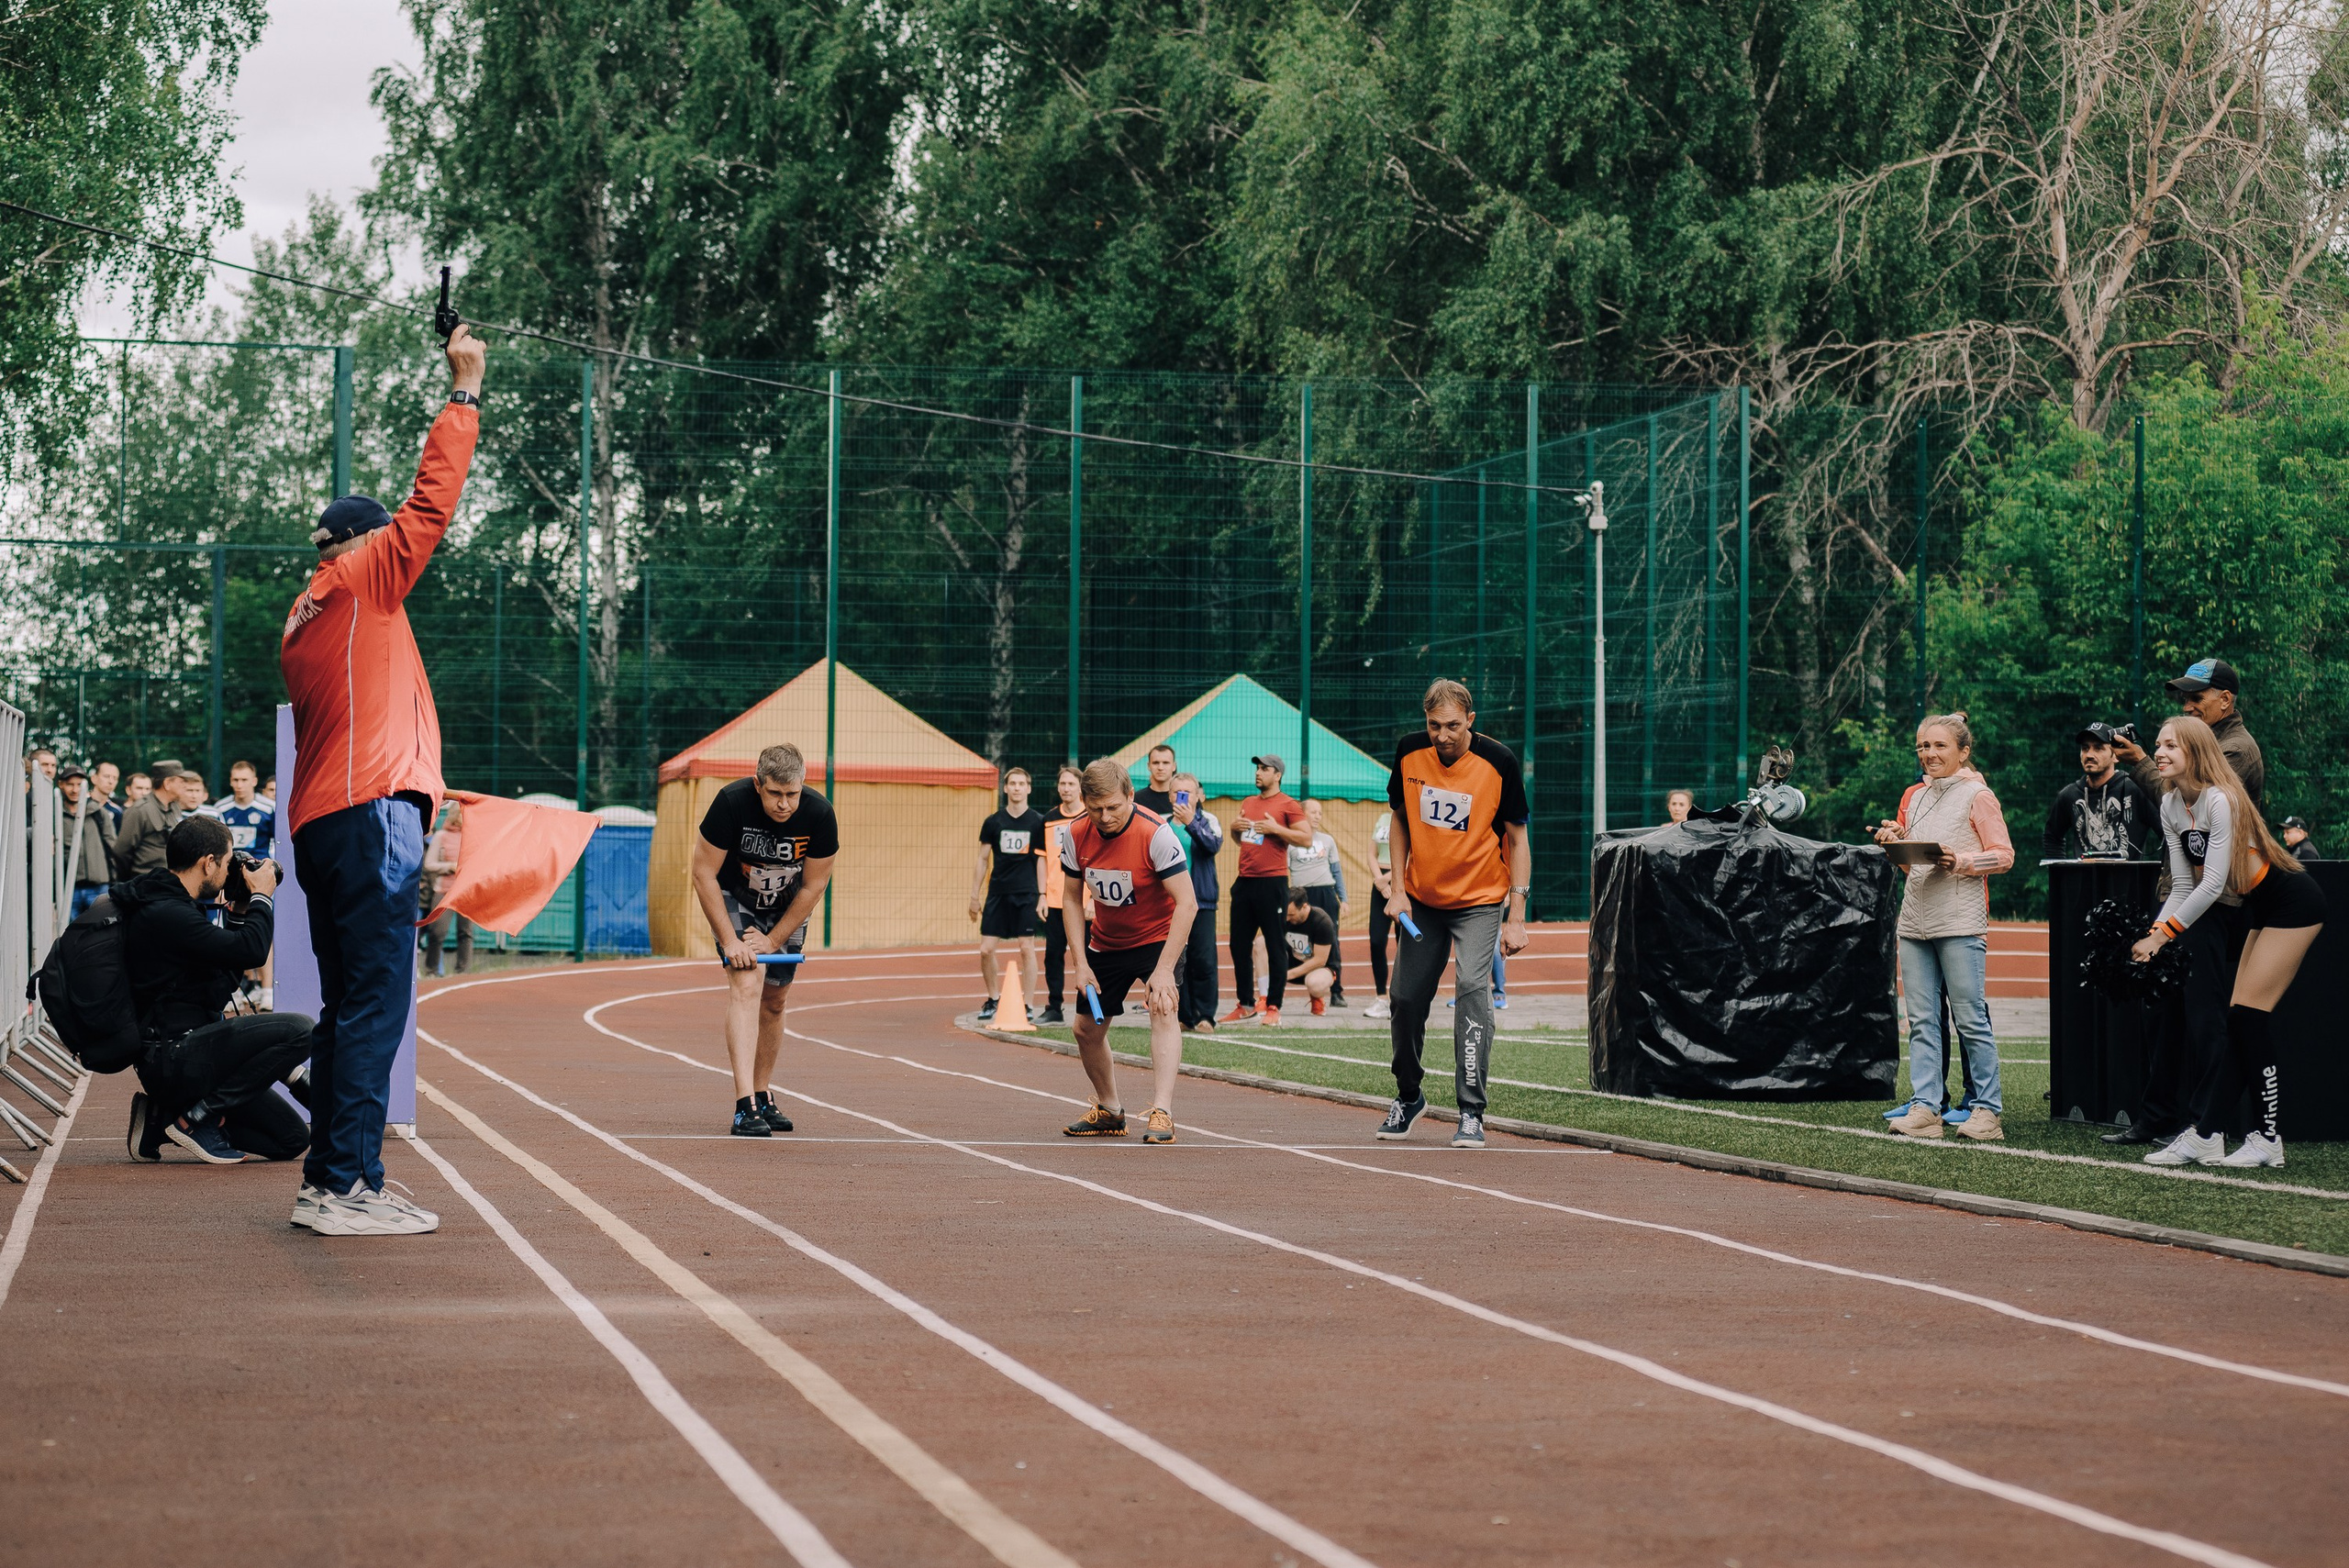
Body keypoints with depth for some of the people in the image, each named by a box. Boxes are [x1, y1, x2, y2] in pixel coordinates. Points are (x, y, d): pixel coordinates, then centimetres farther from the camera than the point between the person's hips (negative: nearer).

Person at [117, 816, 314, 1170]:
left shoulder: (170, 906, 17)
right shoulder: (164, 914, -17)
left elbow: (228, 965, 24)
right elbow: (250, 951, -23)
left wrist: (239, 912, 16)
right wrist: (261, 897, -6)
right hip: (173, 1057, -10)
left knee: (292, 1139, 7)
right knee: (298, 1030, -22)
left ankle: (163, 1115, 9)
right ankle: (194, 1116, -12)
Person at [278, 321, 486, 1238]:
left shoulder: (303, 622, 24)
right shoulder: (359, 582, -1)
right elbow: (431, 502, -5)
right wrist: (465, 391, 1)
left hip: (321, 821, 9)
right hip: (370, 813, -9)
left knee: (351, 1006, 11)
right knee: (375, 1002, -11)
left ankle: (326, 1180, 12)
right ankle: (347, 1186, -15)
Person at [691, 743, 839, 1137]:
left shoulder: (819, 815, -24)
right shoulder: (731, 802, -31)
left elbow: (813, 886, -13)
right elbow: (704, 872, -22)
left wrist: (772, 941, -13)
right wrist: (729, 941, -24)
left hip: (788, 909, 3)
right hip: (734, 899, -3)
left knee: (774, 1001, 7)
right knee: (747, 984, -21)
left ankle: (763, 1097, 26)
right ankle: (745, 1108, -30)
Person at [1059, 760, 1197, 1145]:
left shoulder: (1156, 833, -28)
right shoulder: (1076, 835, -13)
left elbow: (1186, 903, -28)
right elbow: (1071, 899, 0)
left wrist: (1164, 968, -34)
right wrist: (1081, 963, -9)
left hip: (1158, 936, -5)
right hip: (1105, 941, 5)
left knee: (1162, 1009, -27)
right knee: (1087, 1029, 6)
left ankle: (1161, 1115, -34)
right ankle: (1109, 1112, 28)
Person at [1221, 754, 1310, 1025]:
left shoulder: (1288, 805, -4)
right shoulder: (1248, 803, 17)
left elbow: (1307, 838, -10)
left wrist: (1275, 828, -16)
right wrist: (1235, 828, 7)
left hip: (1272, 883, -7)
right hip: (1244, 881, 7)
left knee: (1275, 947, -3)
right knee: (1239, 945, 8)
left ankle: (1273, 1006, 0)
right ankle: (1246, 1005, 16)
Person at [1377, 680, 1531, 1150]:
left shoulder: (1499, 762, -17)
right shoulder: (1409, 752, -8)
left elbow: (1518, 839, -9)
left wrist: (1516, 917, -14)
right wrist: (1398, 888, -1)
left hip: (1480, 902, -4)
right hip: (1422, 900, 4)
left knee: (1472, 989, -21)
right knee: (1406, 997, 6)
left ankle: (1471, 1113, -17)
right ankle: (1408, 1096, 31)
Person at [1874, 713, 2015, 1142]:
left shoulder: (1977, 796, -1)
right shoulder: (1914, 796, 18)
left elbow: (2003, 856, -5)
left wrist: (1961, 860, -18)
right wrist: (1895, 842, 4)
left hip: (1961, 923, -6)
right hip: (1915, 920, 7)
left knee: (1971, 1019, -5)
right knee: (1921, 1021, 3)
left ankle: (1985, 1110, -1)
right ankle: (1925, 1109, 2)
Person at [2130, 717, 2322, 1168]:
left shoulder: (2220, 800, -23)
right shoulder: (2170, 805, 3)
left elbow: (2213, 884, -26)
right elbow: (2184, 884, 4)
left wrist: (2165, 933, -21)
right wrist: (2154, 931, -11)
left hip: (2294, 903, -9)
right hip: (2258, 910, 9)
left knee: (2246, 1014, -12)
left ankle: (2268, 1140, -7)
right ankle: (2206, 1135, 0)